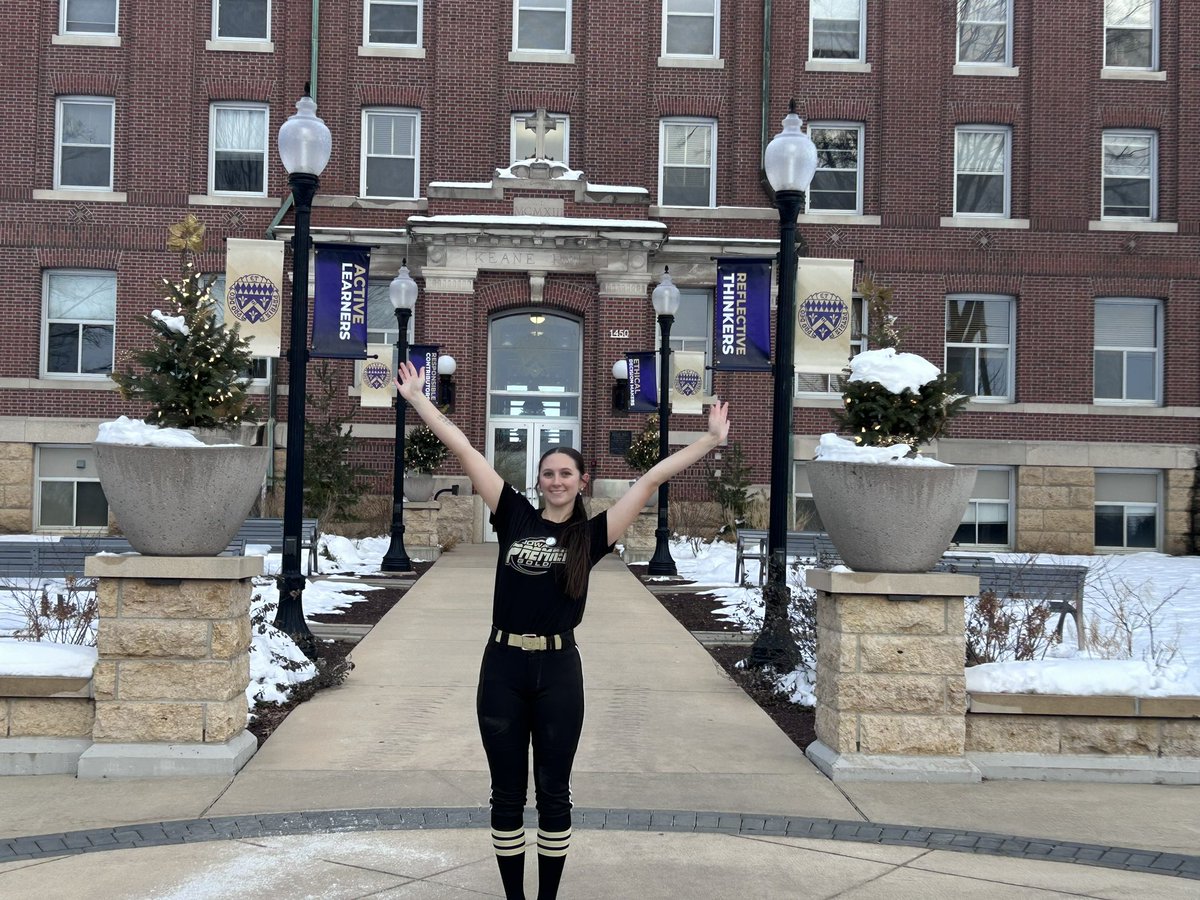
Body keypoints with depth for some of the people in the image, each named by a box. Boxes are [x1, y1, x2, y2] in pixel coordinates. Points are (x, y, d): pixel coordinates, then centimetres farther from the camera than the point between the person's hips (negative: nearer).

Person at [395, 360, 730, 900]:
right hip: (503, 666, 1)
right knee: (507, 793, 10)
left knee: (553, 793, 10)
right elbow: (464, 451, 3)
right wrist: (417, 398, 7)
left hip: (558, 669, -1)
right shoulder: (514, 517, 3)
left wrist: (713, 438, 2)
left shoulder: (591, 535, 1)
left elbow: (653, 477, 0)